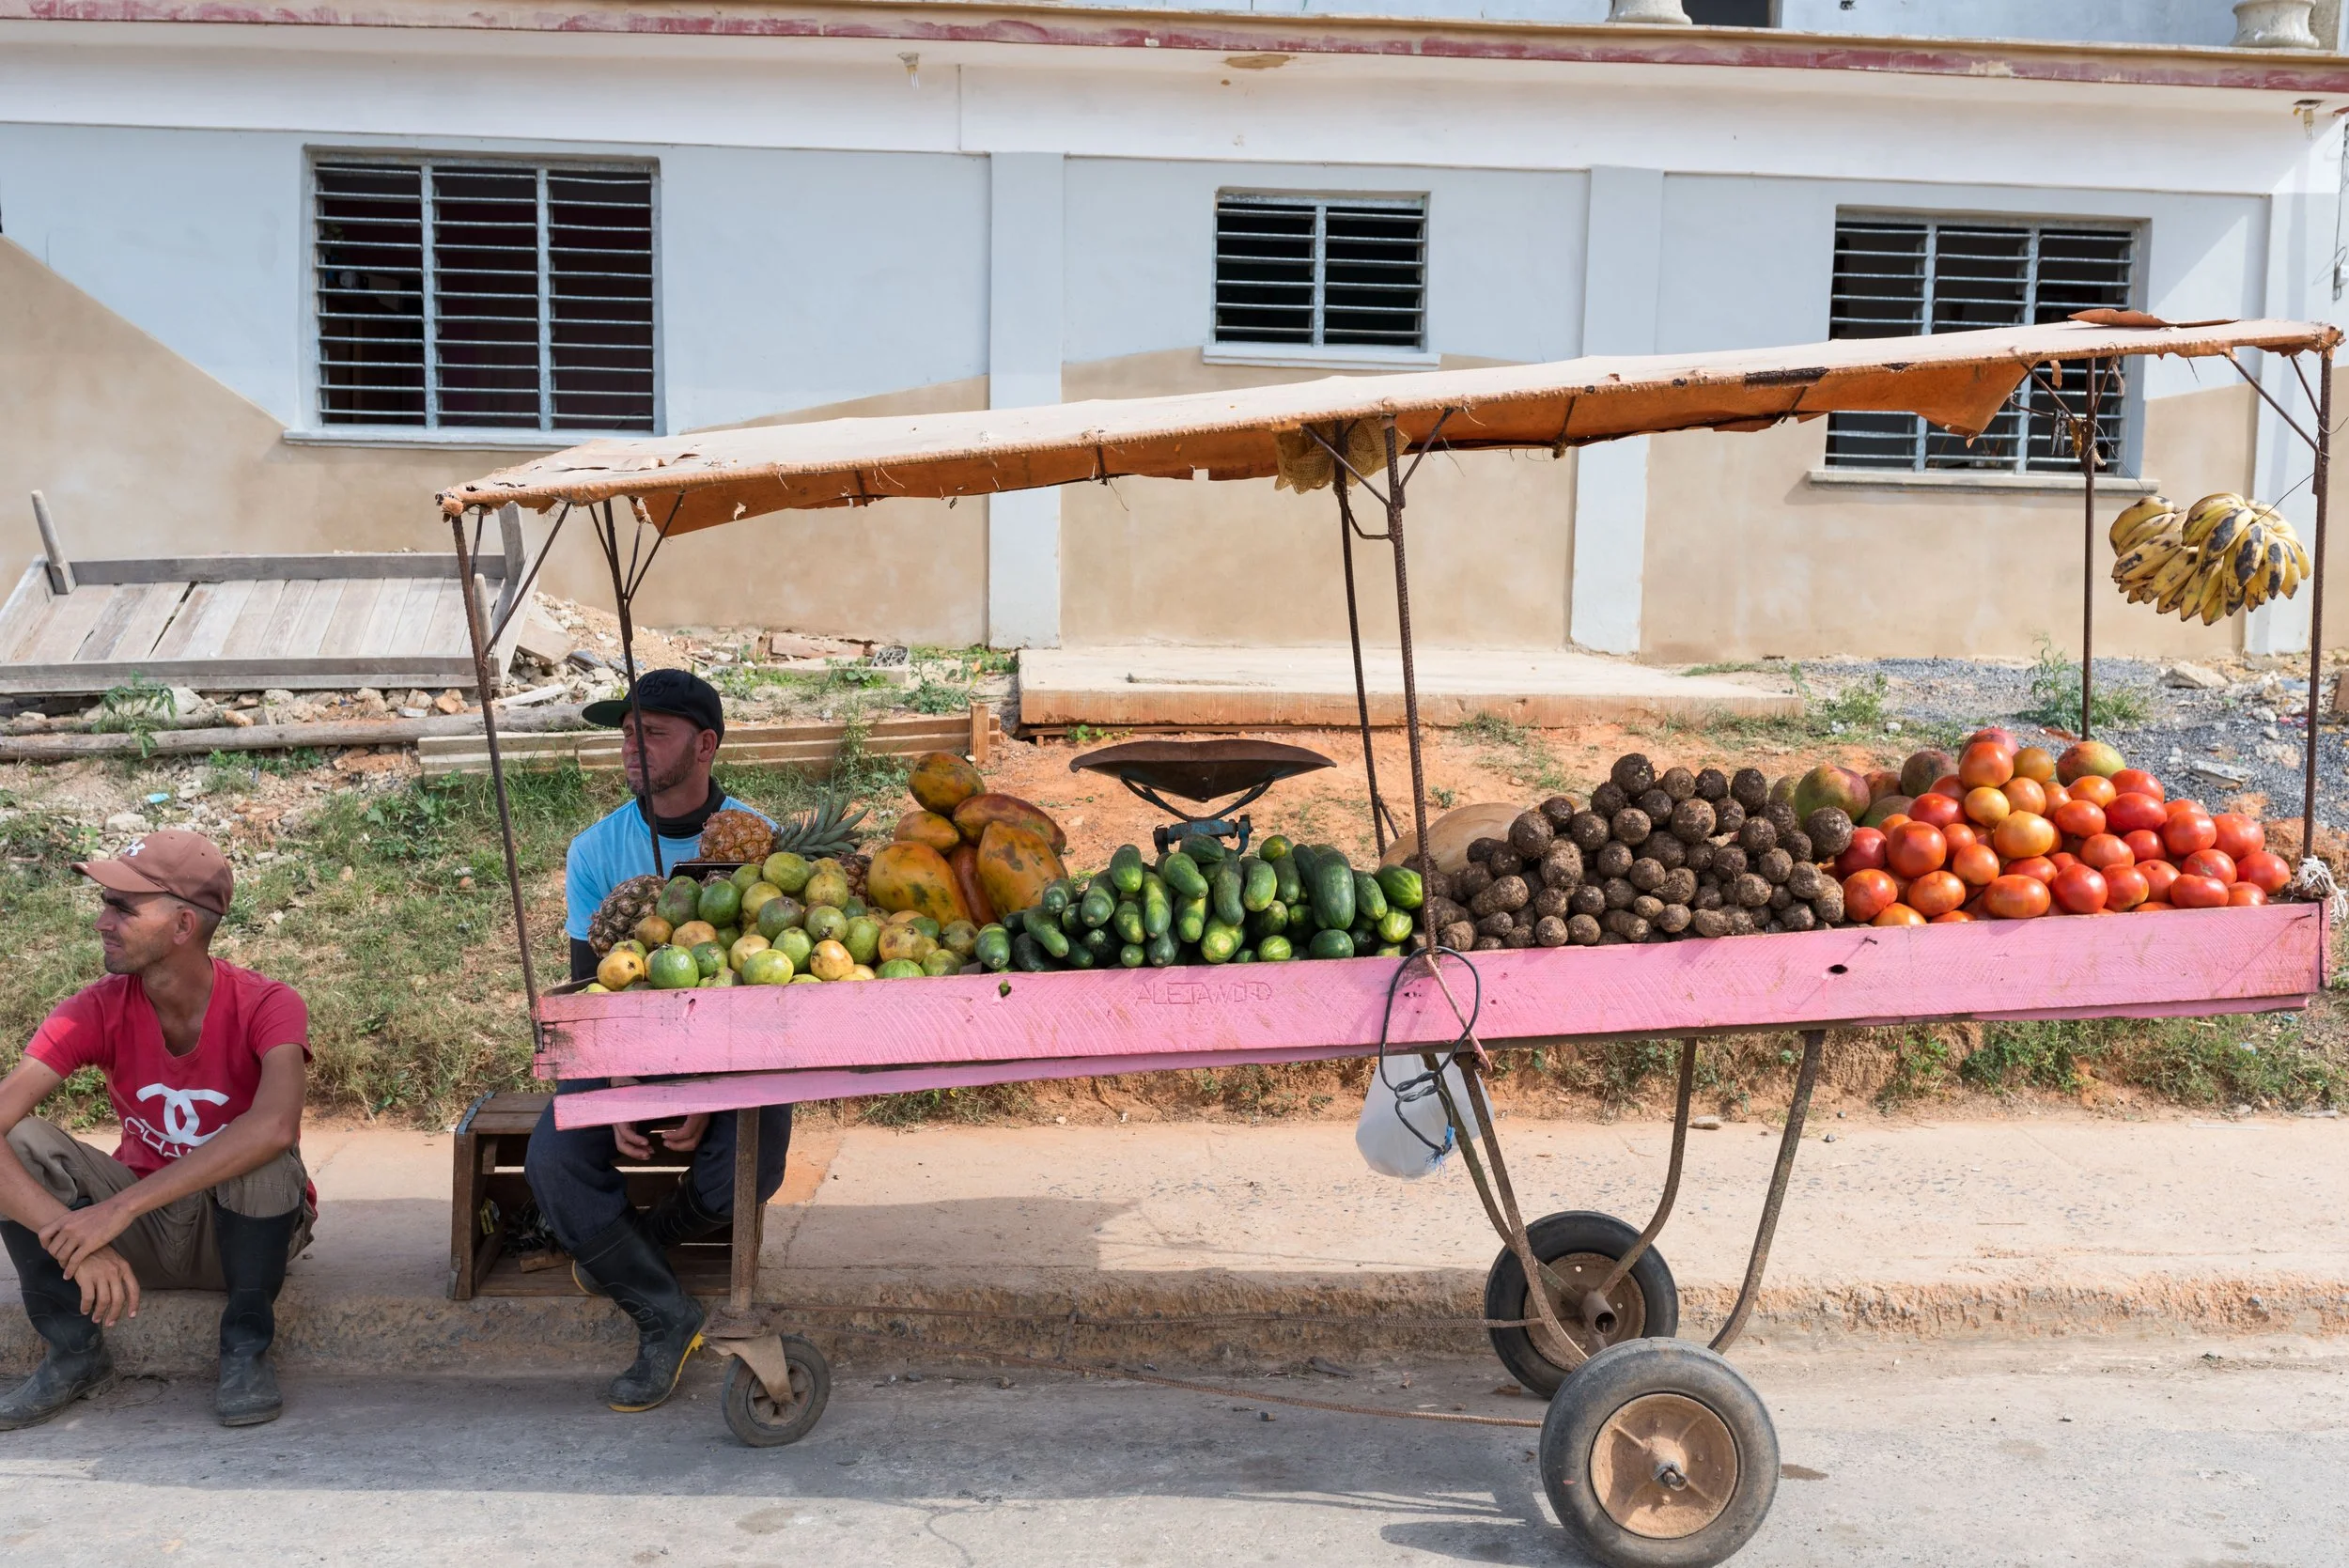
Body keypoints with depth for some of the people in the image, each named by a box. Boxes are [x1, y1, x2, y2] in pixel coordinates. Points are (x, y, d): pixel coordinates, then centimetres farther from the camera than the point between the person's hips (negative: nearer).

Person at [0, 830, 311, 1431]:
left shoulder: (265, 1007, -23)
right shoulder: (97, 1011, -14)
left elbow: (276, 1126, -44)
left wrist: (119, 1208, -44)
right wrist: (75, 1238, -40)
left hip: (246, 1227, -3)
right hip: (144, 1231, 3)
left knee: (260, 1151, -35)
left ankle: (247, 1347, -13)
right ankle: (76, 1355, -4)